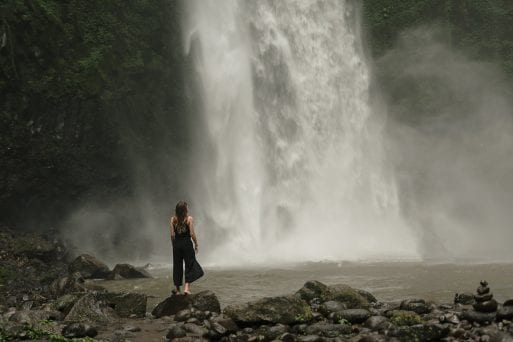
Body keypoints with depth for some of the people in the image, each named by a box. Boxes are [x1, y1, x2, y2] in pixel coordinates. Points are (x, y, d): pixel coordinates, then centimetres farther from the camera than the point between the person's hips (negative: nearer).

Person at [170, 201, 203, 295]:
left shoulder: (173, 219, 0)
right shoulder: (189, 219, -9)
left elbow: (172, 235, 0)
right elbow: (192, 234, -10)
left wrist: (174, 245, 12)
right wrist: (196, 244, 2)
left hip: (177, 243, 3)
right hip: (187, 243, -3)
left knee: (177, 266, 12)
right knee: (190, 265, 6)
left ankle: (177, 289, 18)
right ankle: (187, 288, -4)